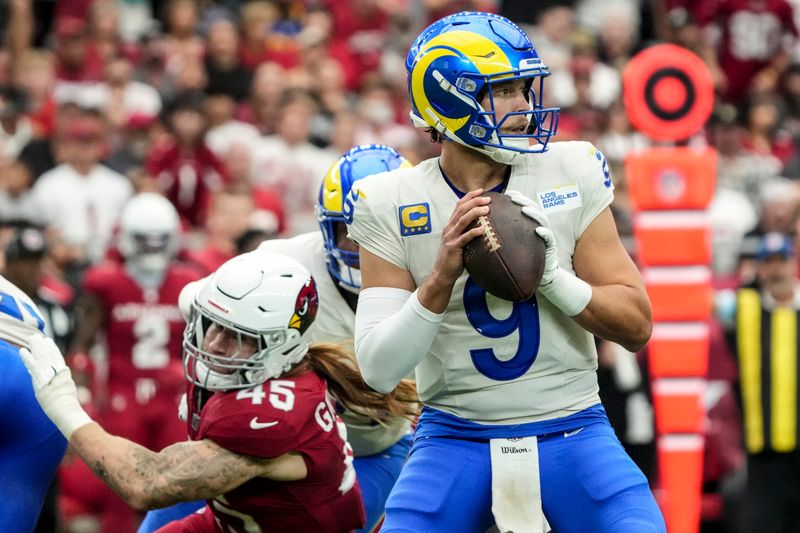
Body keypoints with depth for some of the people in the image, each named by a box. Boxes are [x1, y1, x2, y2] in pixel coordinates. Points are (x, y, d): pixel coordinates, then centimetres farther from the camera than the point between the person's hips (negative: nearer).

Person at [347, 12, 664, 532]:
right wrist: (441, 277, -24)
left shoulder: (572, 175, -1)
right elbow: (379, 370, -9)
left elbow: (637, 326, -1)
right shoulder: (391, 204, -4)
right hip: (455, 437, -1)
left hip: (571, 431, 1)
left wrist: (551, 275, -17)